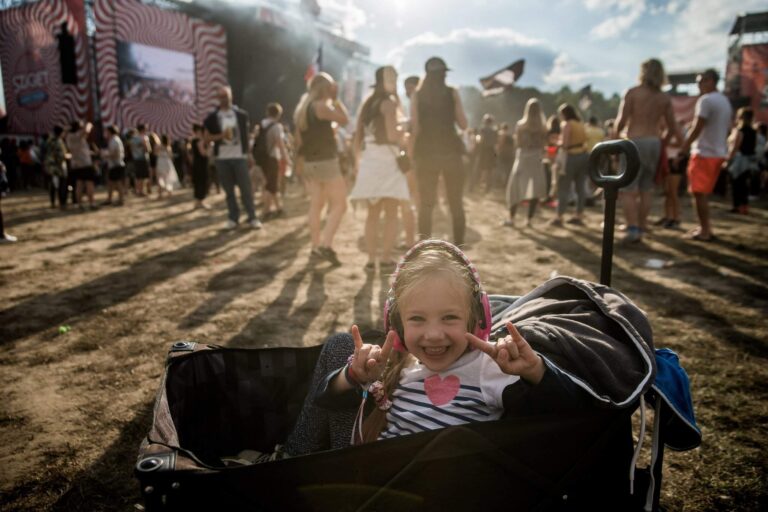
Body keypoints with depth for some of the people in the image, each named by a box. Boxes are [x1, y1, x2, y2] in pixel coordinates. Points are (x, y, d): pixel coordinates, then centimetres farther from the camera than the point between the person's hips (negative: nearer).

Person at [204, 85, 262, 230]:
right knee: (228, 189, 7)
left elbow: (246, 134, 10)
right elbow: (207, 137, 4)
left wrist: (248, 153, 6)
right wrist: (221, 135, -14)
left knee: (246, 188, -2)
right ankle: (233, 218, 14)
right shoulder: (212, 117, 4)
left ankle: (252, 217, 4)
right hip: (221, 158, 1)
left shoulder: (241, 114, 4)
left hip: (240, 156, -1)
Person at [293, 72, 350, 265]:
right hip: (326, 161, -9)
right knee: (339, 204, -5)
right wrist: (336, 99, 0)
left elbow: (298, 139, 17)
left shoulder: (302, 108, 15)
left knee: (316, 205, 10)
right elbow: (345, 119, -7)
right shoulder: (321, 105, -12)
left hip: (309, 162, 9)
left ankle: (316, 247, 12)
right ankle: (326, 245, -15)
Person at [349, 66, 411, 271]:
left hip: (368, 162, 6)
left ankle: (371, 260, 7)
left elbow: (357, 138, 14)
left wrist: (358, 162, 19)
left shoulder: (366, 104, 16)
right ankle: (386, 260, -5)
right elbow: (392, 136, -16)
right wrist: (402, 137, 5)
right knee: (390, 214, -2)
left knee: (373, 213, 9)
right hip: (386, 160, -6)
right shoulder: (388, 102, -4)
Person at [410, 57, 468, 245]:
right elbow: (463, 124, 1)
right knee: (456, 204, 6)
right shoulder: (452, 93, 3)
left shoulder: (417, 96, 5)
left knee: (426, 205, 5)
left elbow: (415, 128, -2)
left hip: (426, 153, 1)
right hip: (451, 151, -1)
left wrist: (414, 152, 11)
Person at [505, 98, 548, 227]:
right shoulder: (543, 127, -1)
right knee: (535, 190, 5)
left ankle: (511, 219, 5)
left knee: (515, 188, 7)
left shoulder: (521, 124, -5)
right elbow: (544, 144, 1)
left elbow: (518, 143, -3)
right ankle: (529, 219, 3)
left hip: (523, 157, -1)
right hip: (537, 158, 1)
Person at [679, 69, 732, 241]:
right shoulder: (725, 101, 16)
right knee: (705, 193, 16)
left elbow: (697, 128, -17)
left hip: (704, 153, -9)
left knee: (699, 193, -4)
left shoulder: (706, 100, -13)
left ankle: (704, 231, -4)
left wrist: (684, 147, -10)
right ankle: (706, 227, 20)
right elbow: (727, 128, 19)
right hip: (719, 152, 9)